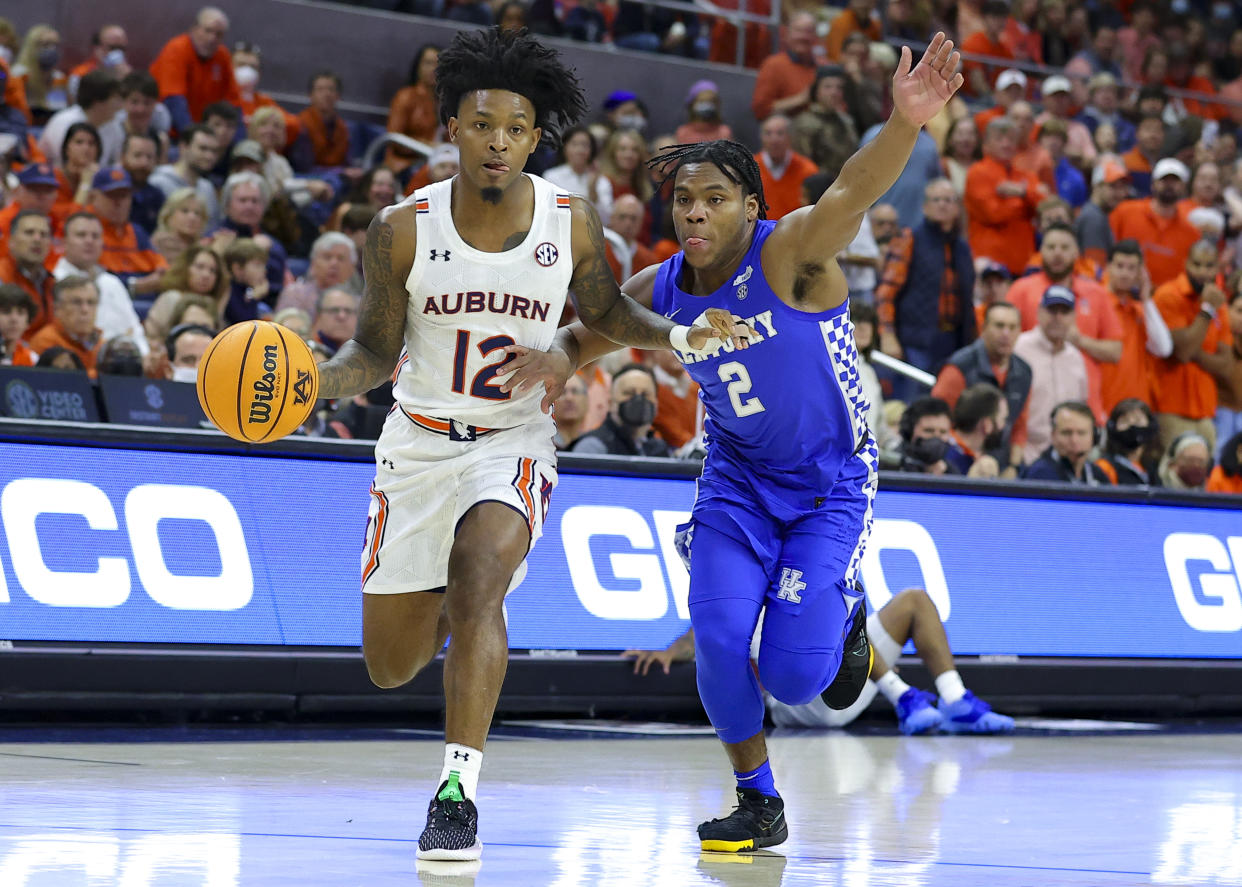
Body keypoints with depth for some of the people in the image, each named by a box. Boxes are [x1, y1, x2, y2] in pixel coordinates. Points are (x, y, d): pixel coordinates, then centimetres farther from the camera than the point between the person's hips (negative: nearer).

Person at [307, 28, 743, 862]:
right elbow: (375, 352, -1)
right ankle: (447, 608, 47)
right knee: (391, 668, 8)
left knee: (479, 572, -33)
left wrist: (678, 335, -10)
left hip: (514, 442, -2)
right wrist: (308, 385, -21)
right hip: (419, 441, 2)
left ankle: (459, 791, -30)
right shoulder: (404, 230, -12)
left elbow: (605, 313, 10)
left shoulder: (572, 223, -10)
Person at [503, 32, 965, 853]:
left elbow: (852, 194, -43)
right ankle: (759, 804, 10)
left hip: (830, 483, -4)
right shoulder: (661, 292, -6)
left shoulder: (788, 255, -23)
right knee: (718, 641, -13)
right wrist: (559, 357, -14)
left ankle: (843, 618, 27)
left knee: (793, 677, -11)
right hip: (737, 478, 5)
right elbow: (589, 331, 12)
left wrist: (906, 124, -64)